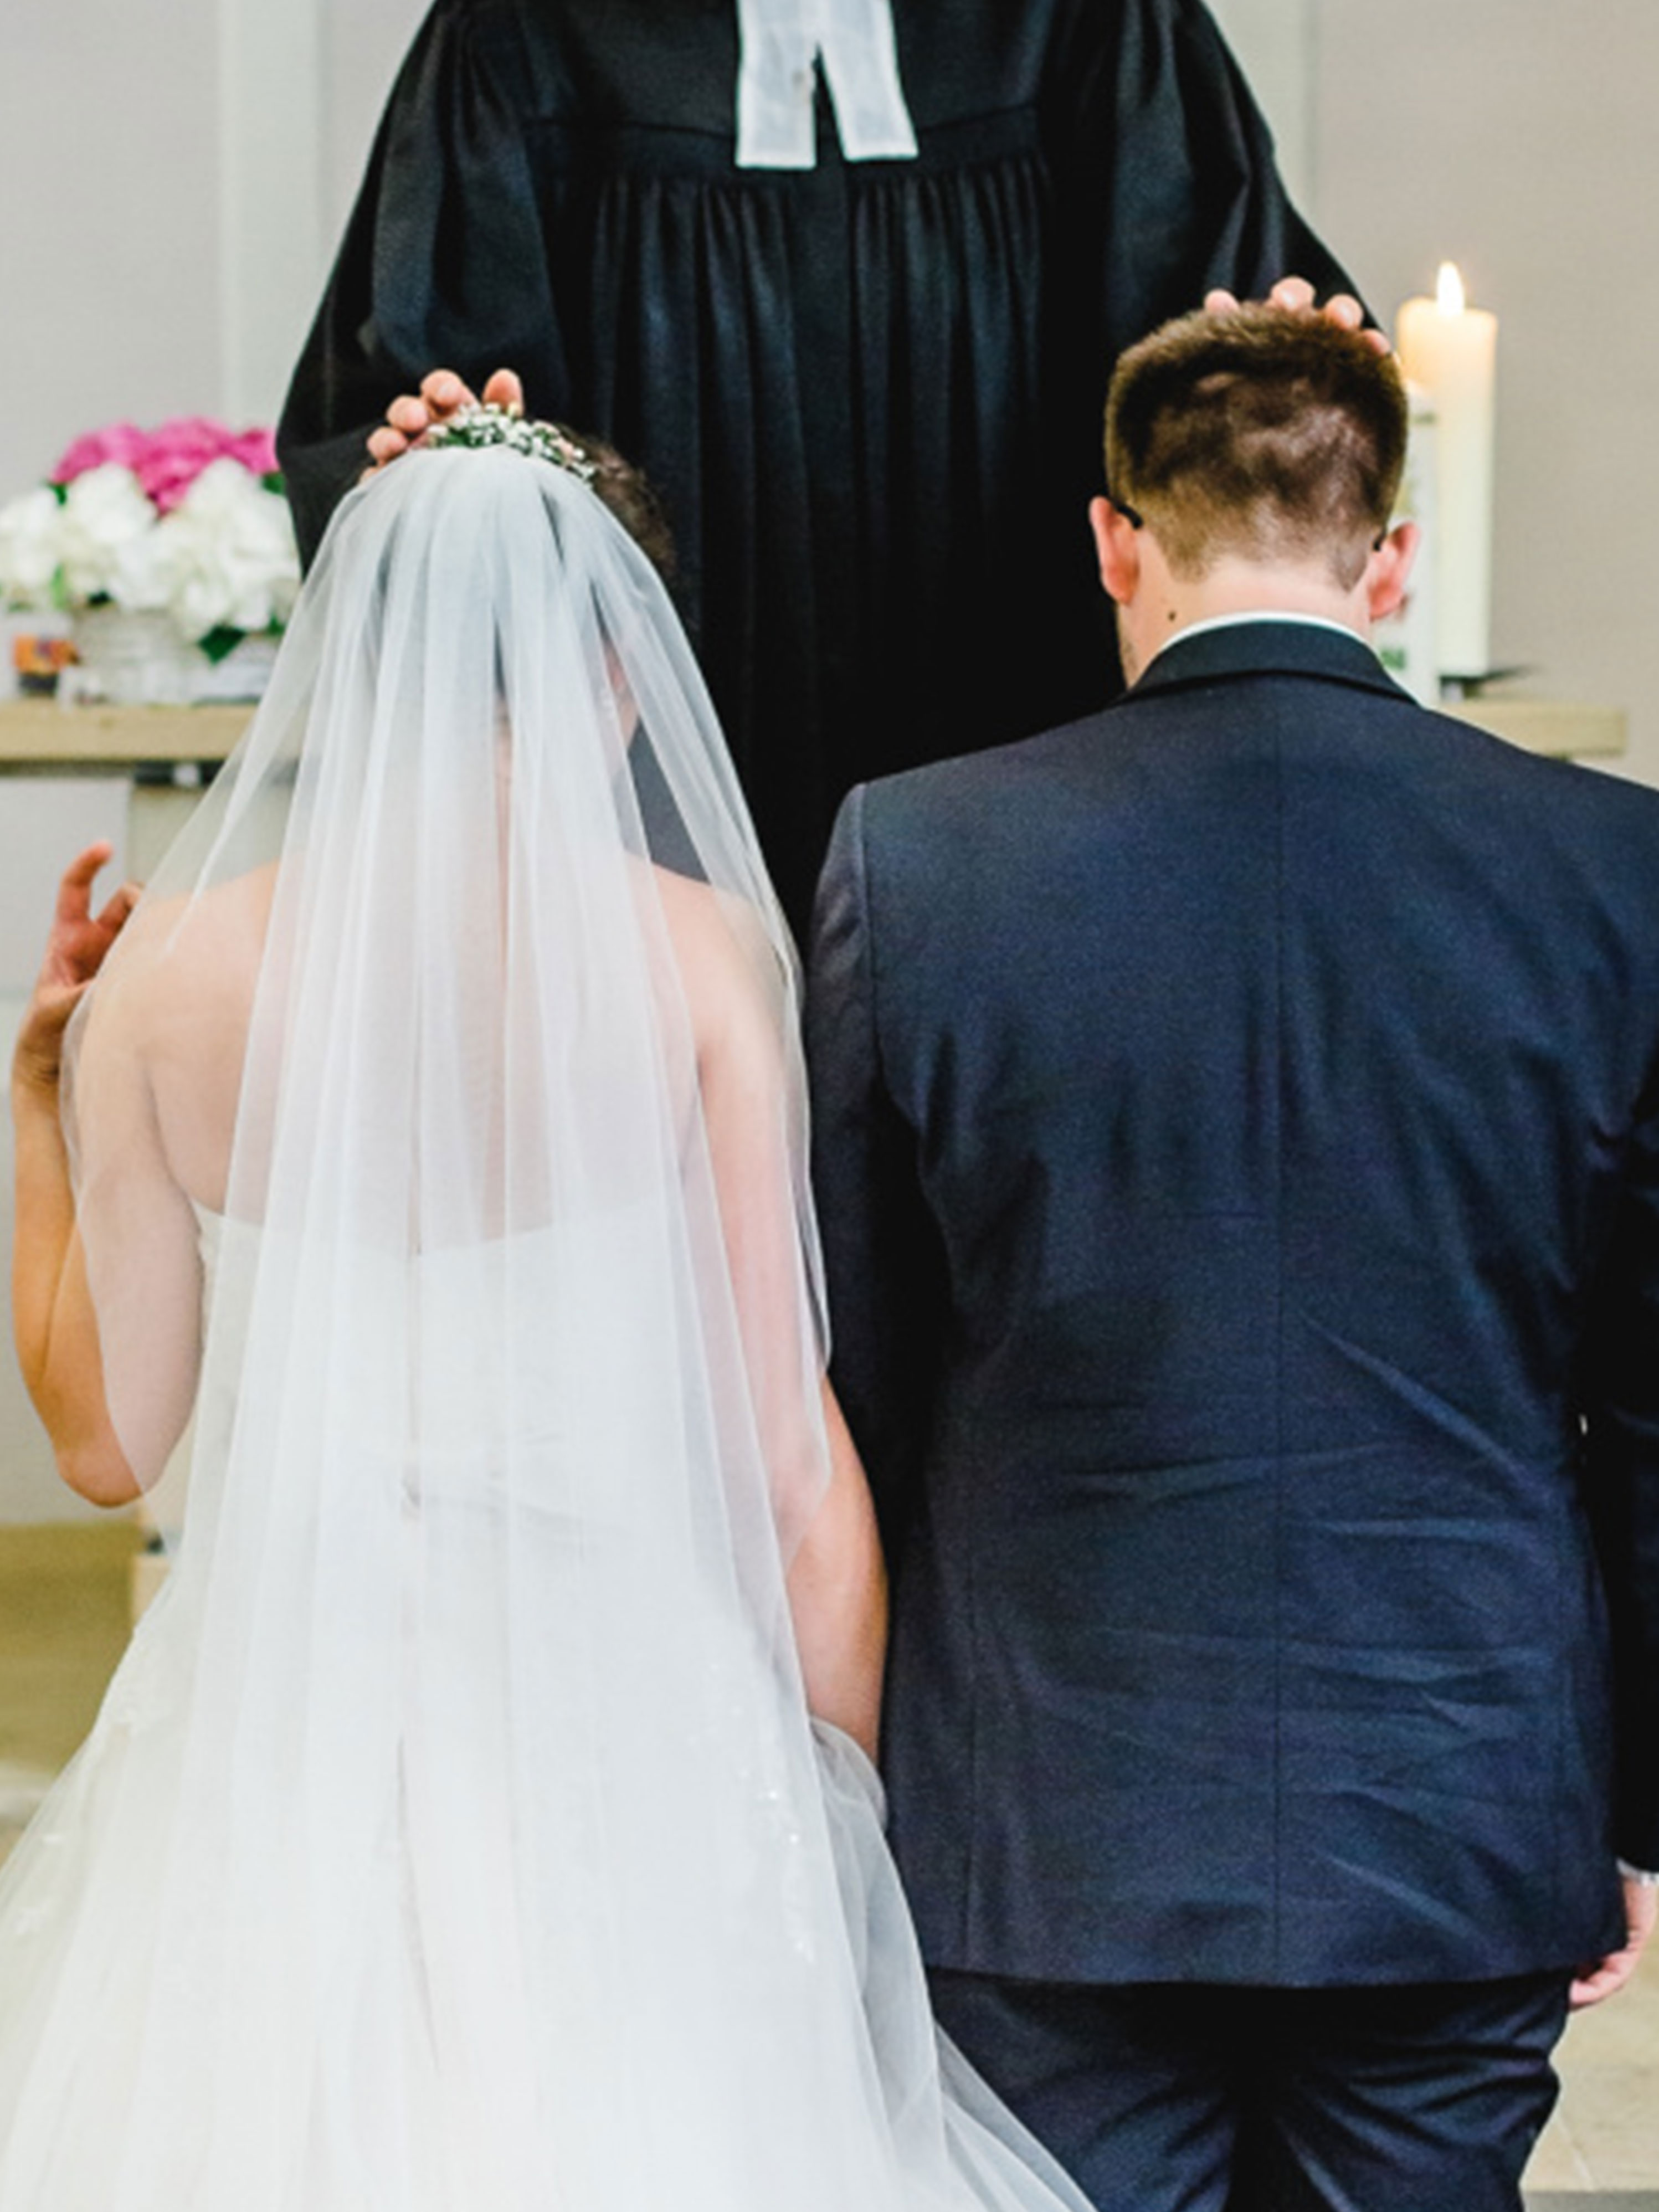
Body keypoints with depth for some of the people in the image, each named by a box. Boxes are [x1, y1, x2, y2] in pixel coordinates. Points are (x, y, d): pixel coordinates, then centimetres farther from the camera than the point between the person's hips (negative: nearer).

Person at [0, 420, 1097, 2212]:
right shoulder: (692, 953, -8)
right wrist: (845, 1826, 4)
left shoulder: (170, 970, -3)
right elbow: (788, 1455, -7)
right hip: (613, 1714, -2)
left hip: (275, 1716, 2)